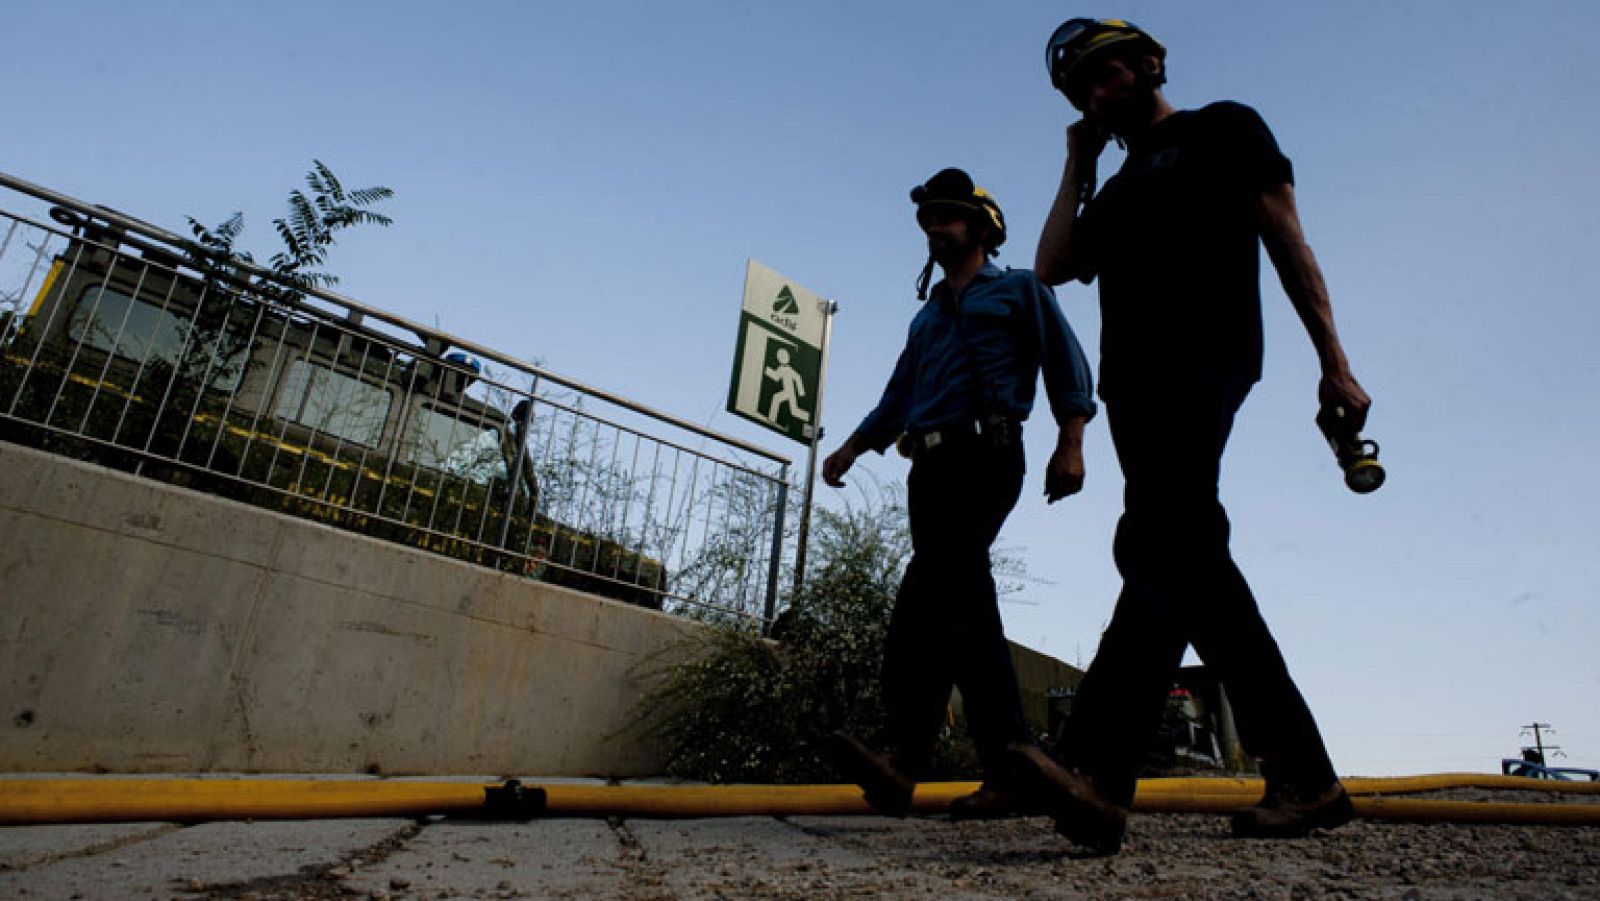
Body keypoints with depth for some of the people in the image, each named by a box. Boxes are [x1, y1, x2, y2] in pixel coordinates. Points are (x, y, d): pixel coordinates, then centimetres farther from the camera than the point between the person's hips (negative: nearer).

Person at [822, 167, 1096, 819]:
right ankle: (1010, 771, -4)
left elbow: (1066, 366, 3)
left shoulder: (1018, 290, 15)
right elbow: (897, 398, 27)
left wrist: (1069, 444, -11)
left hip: (986, 455, -6)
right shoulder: (927, 317, 31)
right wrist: (851, 449, 14)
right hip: (930, 466, 6)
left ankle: (906, 759, -25)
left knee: (927, 598, -21)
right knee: (965, 601, -3)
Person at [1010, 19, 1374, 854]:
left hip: (1203, 359, -7)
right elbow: (1052, 268, 14)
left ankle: (1096, 775, -37)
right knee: (1195, 570, -1)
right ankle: (1305, 779, 6)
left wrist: (1333, 363, -5)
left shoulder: (1221, 129, 15)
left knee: (1160, 547, -25)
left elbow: (1287, 242, 4)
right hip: (1134, 381, 7)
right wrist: (1077, 166, 21)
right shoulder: (1115, 193, 31)